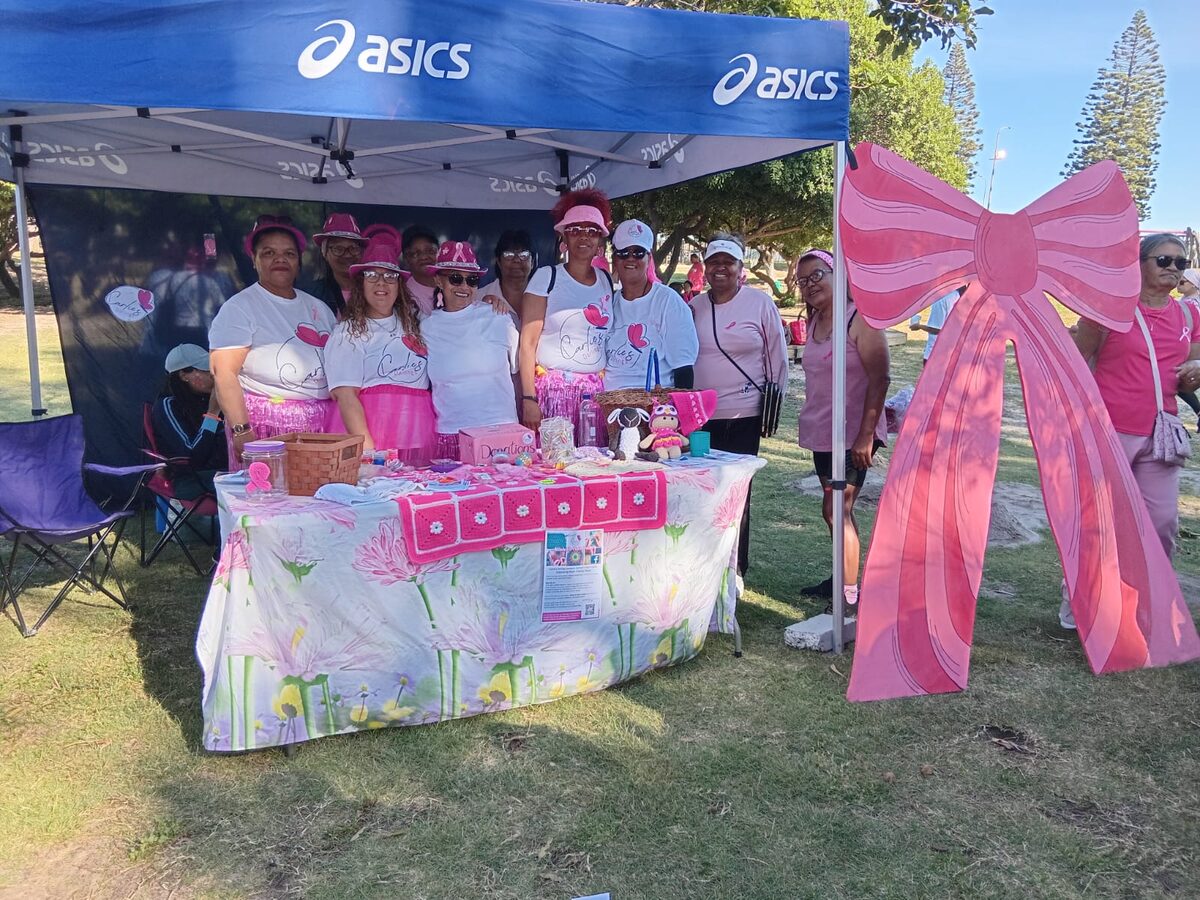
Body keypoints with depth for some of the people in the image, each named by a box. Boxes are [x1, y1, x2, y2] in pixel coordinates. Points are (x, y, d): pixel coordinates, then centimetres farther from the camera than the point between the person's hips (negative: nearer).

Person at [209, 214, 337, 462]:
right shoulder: (239, 307, -1)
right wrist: (241, 432, -19)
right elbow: (224, 373, -9)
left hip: (323, 426, 5)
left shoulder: (318, 308, 16)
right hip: (266, 427, -4)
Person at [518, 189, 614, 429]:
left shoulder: (608, 281, 12)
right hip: (551, 390, -3)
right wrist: (528, 398, -11)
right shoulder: (547, 277, 0)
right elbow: (528, 342, -4)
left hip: (596, 391, 4)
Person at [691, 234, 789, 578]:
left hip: (742, 415, -3)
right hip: (698, 415, 3)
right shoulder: (694, 306, 9)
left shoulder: (761, 303, -1)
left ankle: (735, 570, 15)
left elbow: (777, 357, 3)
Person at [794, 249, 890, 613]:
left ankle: (849, 597, -5)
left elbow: (880, 378, -17)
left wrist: (866, 434, -21)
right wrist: (809, 423, 19)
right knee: (839, 510, 15)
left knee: (836, 510, -11)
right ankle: (843, 579, 27)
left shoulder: (859, 318, -13)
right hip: (822, 433, 8)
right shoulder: (814, 322, 11)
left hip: (853, 434, -8)